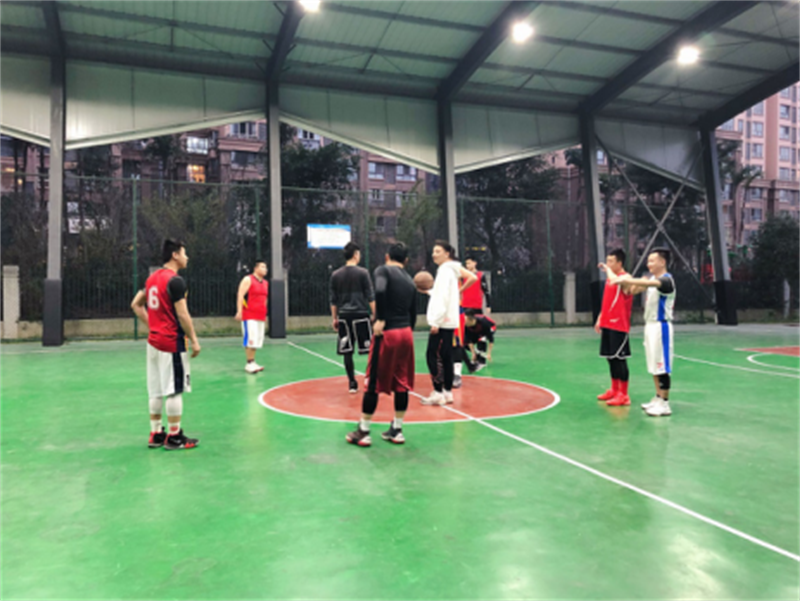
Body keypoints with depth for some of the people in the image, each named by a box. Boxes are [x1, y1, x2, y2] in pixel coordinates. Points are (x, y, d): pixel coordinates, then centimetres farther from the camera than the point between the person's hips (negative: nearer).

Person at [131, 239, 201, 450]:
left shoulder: (152, 278, 12)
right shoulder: (175, 280, -15)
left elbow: (136, 304, 18)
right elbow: (182, 314, -18)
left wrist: (152, 324, 16)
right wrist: (194, 340, -11)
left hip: (153, 341, 9)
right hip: (172, 342, -9)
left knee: (156, 390, 13)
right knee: (174, 390, -1)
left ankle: (156, 434, 20)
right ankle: (174, 437, 6)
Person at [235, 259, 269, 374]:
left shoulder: (265, 283, 16)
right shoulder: (248, 280, -5)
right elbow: (240, 295, -12)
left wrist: (265, 315, 22)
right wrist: (239, 311, -20)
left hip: (260, 316, 7)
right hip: (249, 315, -7)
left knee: (257, 340, 7)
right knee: (250, 339, -10)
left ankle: (252, 362, 14)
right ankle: (249, 363, -5)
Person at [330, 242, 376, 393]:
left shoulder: (336, 275, 8)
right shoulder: (362, 273, -4)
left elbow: (333, 300, 11)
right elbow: (370, 297, -5)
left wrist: (335, 318, 17)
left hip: (344, 317, 4)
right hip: (361, 315, -4)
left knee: (347, 352, 7)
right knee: (371, 349, 6)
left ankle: (352, 384, 11)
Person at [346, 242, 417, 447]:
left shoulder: (383, 270, -3)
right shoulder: (410, 282, 15)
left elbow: (380, 291, -24)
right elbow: (413, 314, 15)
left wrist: (381, 319, -17)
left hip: (387, 333, -6)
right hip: (407, 332, 6)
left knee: (374, 383, 3)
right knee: (402, 383, 11)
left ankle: (363, 432, 11)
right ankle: (397, 430, 18)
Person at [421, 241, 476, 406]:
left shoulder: (446, 271, -12)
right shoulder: (452, 268, 16)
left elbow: (443, 297, -19)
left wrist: (436, 321, -20)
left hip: (442, 322, -10)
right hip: (448, 322, 10)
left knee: (433, 356, -8)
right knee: (445, 357, 11)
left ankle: (438, 393, -6)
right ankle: (447, 392, 15)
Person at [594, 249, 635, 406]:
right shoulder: (610, 278, 15)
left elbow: (616, 281, -37)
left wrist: (607, 269, -21)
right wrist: (600, 319, 19)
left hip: (619, 326, -9)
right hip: (607, 324, 9)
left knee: (619, 359, -5)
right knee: (611, 358, 15)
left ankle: (623, 395, 3)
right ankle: (614, 390, 27)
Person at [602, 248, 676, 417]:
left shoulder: (666, 280, -14)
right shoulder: (651, 279, 14)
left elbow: (649, 283, -35)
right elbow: (634, 288, 7)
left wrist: (626, 279, -44)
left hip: (661, 326, -9)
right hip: (650, 325, 9)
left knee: (662, 367, -5)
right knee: (654, 366, 14)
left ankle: (664, 404, 0)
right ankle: (658, 398, 23)